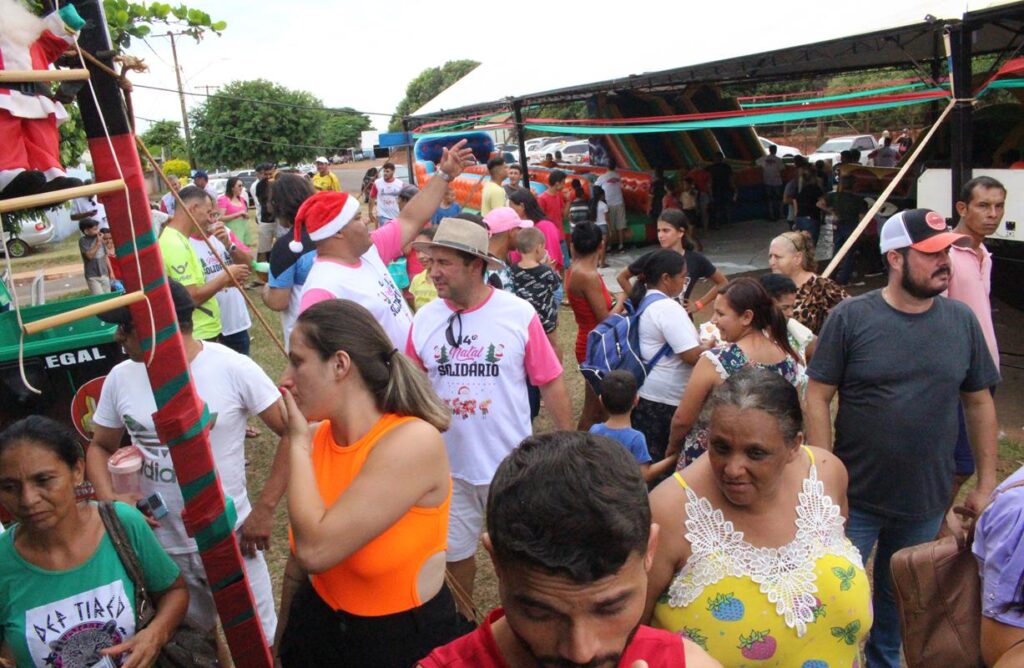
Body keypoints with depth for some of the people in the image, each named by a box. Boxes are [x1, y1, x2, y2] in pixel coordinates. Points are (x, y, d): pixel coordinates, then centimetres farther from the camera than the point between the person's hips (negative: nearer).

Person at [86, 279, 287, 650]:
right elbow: (100, 447, 10)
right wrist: (108, 499, -9)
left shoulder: (234, 368, -17)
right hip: (158, 544, 4)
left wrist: (265, 508, -17)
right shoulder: (120, 378, -4)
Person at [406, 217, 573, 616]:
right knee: (455, 554, 19)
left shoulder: (519, 314, -14)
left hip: (508, 462, -2)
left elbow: (550, 384, -7)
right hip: (447, 464, 3)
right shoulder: (424, 319, -6)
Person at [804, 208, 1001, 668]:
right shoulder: (851, 318, -11)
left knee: (900, 601, 21)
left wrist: (986, 483, 6)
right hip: (855, 497, -3)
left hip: (927, 504, 3)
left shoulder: (962, 321, -1)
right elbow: (818, 397, -10)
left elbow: (979, 403, 6)